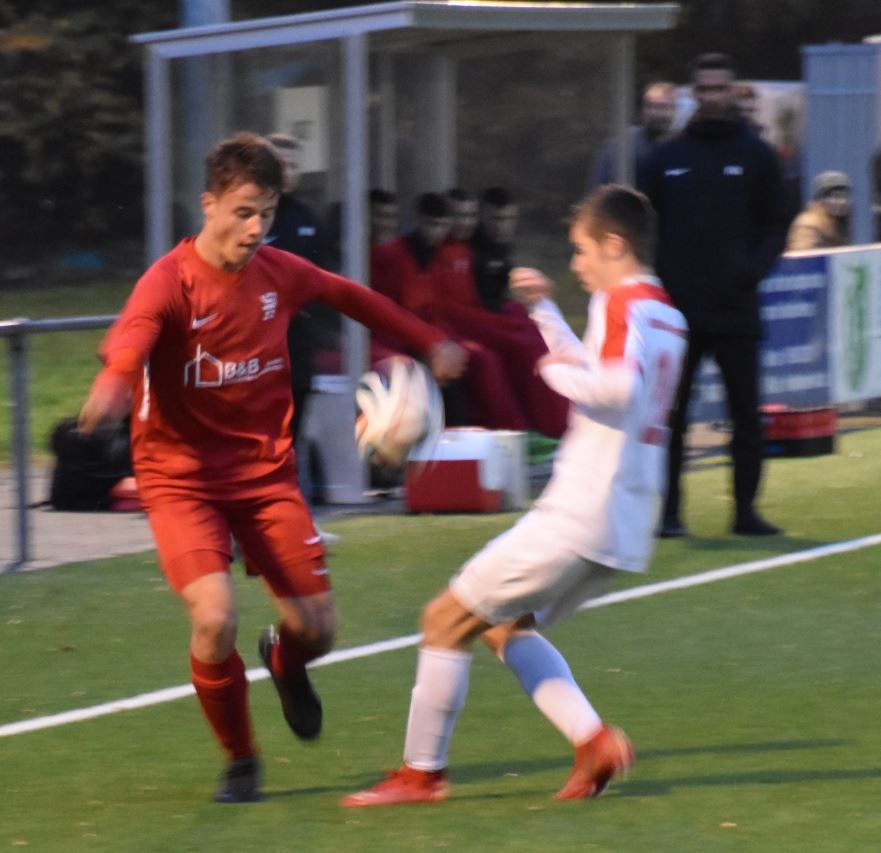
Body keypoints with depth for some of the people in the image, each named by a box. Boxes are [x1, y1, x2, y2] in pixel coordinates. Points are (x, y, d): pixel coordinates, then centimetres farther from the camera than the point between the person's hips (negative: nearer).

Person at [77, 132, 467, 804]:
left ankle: (286, 661, 39)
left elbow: (352, 297, 21)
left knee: (317, 627, -2)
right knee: (216, 617, -24)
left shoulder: (280, 273, -1)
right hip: (181, 477, -4)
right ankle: (240, 762, 3)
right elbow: (133, 332, -40)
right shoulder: (171, 280, -17)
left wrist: (429, 341, 28)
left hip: (266, 471, 4)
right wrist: (114, 380, -62)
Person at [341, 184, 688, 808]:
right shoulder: (668, 318, 16)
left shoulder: (620, 304, -12)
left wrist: (558, 373, -16)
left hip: (576, 518, -9)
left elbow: (622, 386, -32)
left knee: (448, 618, 0)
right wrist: (544, 311, 27)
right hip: (626, 531, 10)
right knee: (507, 627, 21)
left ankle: (422, 772, 5)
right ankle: (595, 741, 4)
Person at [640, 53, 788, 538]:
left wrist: (755, 266, -11)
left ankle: (746, 510, 10)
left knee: (746, 414, 2)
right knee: (670, 414, 0)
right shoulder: (667, 158, 9)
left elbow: (776, 225, 6)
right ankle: (669, 511, 5)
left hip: (736, 310, -1)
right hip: (678, 310, 1)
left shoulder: (756, 156, 6)